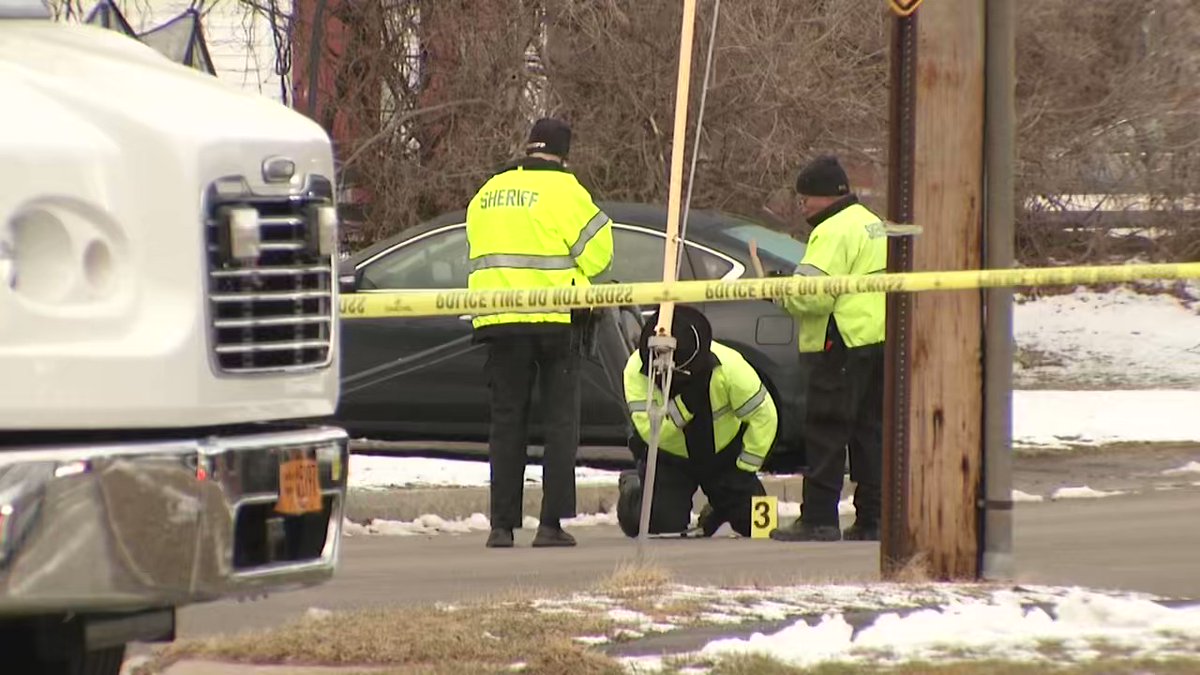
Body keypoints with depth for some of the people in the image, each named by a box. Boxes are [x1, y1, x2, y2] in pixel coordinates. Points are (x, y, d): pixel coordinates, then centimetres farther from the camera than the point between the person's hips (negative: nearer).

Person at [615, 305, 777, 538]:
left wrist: (744, 470, -14)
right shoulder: (637, 370, -28)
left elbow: (763, 417, -19)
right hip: (669, 459, -1)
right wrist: (684, 404, -45)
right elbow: (650, 432, -33)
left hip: (725, 455, 1)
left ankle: (718, 508, 30)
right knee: (663, 526, -18)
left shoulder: (729, 365, -29)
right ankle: (632, 491, 18)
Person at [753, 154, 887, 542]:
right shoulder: (873, 225, 19)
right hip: (880, 340, 10)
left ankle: (819, 519, -9)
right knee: (870, 430, 11)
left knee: (826, 432, -7)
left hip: (844, 344, -10)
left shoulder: (833, 232, -13)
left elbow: (814, 294, -21)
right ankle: (872, 519, 11)